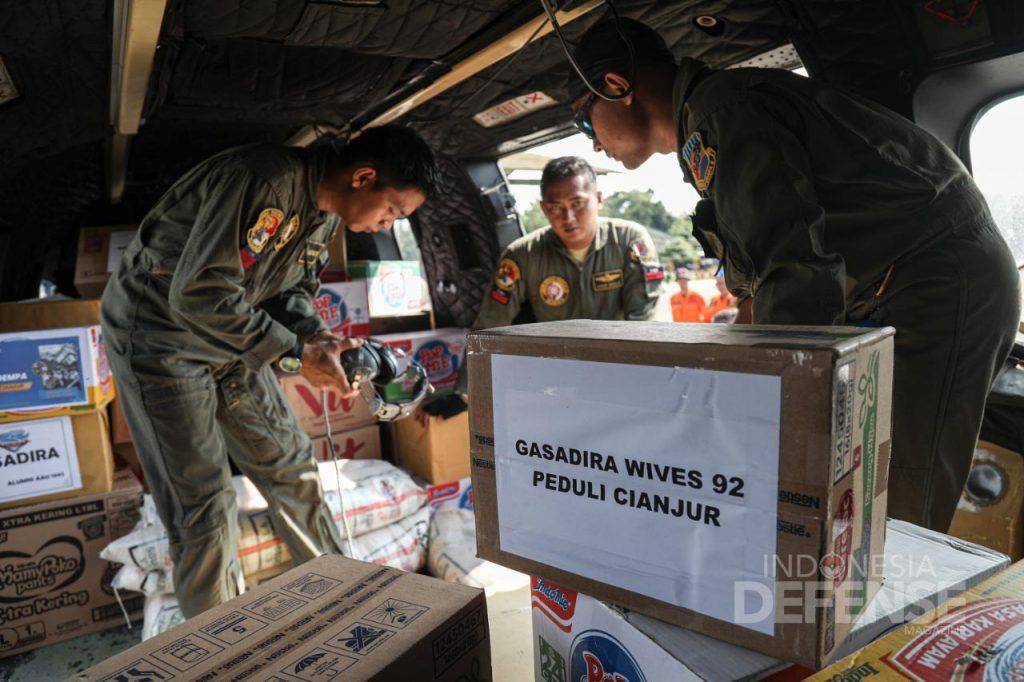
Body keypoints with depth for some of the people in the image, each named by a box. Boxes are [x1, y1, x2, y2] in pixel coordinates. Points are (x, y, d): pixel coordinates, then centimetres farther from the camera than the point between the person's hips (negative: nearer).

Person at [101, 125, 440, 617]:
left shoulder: (326, 213, 0)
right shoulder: (264, 179, -29)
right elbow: (197, 295, -31)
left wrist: (318, 336, -11)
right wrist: (297, 350, -26)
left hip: (228, 339, 8)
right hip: (158, 332, -8)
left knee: (290, 466, 11)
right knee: (204, 505, -5)